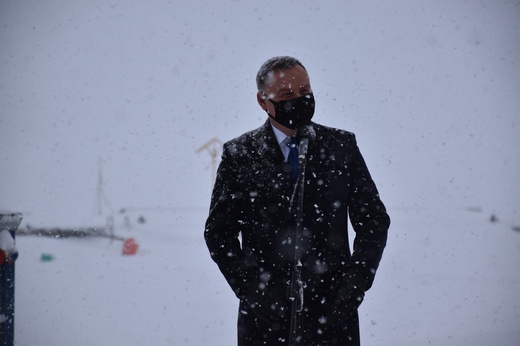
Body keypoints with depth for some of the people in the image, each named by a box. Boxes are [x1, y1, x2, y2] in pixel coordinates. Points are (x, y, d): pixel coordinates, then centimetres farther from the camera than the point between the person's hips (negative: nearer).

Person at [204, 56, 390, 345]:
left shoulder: (342, 146, 7)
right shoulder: (239, 154, 3)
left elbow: (374, 221, 9)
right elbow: (219, 231, 4)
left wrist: (355, 286, -2)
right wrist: (249, 290, -6)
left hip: (332, 311, 1)